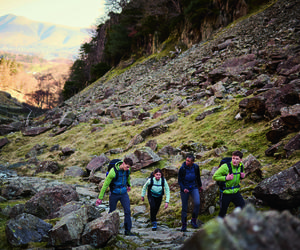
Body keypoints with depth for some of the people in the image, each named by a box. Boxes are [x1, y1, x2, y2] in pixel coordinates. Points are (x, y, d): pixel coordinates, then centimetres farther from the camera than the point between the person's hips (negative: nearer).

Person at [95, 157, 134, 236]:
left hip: (124, 194, 4)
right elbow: (105, 184, -19)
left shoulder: (127, 169, -8)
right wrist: (100, 198, -16)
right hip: (114, 194, -4)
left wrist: (129, 185, 34)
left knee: (127, 211, -6)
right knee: (112, 212, 8)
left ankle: (128, 230, 2)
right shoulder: (113, 172, -26)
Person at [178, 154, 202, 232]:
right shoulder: (182, 169, -15)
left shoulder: (196, 167, -7)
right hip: (184, 189, -2)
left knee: (197, 203, -20)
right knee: (184, 208, 2)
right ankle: (184, 225, 18)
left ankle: (193, 220, -1)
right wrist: (183, 188, -22)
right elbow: (179, 180, -6)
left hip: (194, 187, 2)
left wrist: (200, 185, 24)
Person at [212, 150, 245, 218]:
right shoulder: (225, 167, -21)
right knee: (222, 212, 7)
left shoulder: (241, 166, -1)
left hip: (236, 192, 5)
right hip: (225, 193, -5)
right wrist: (226, 178, -27)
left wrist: (242, 176, -4)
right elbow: (214, 177, -16)